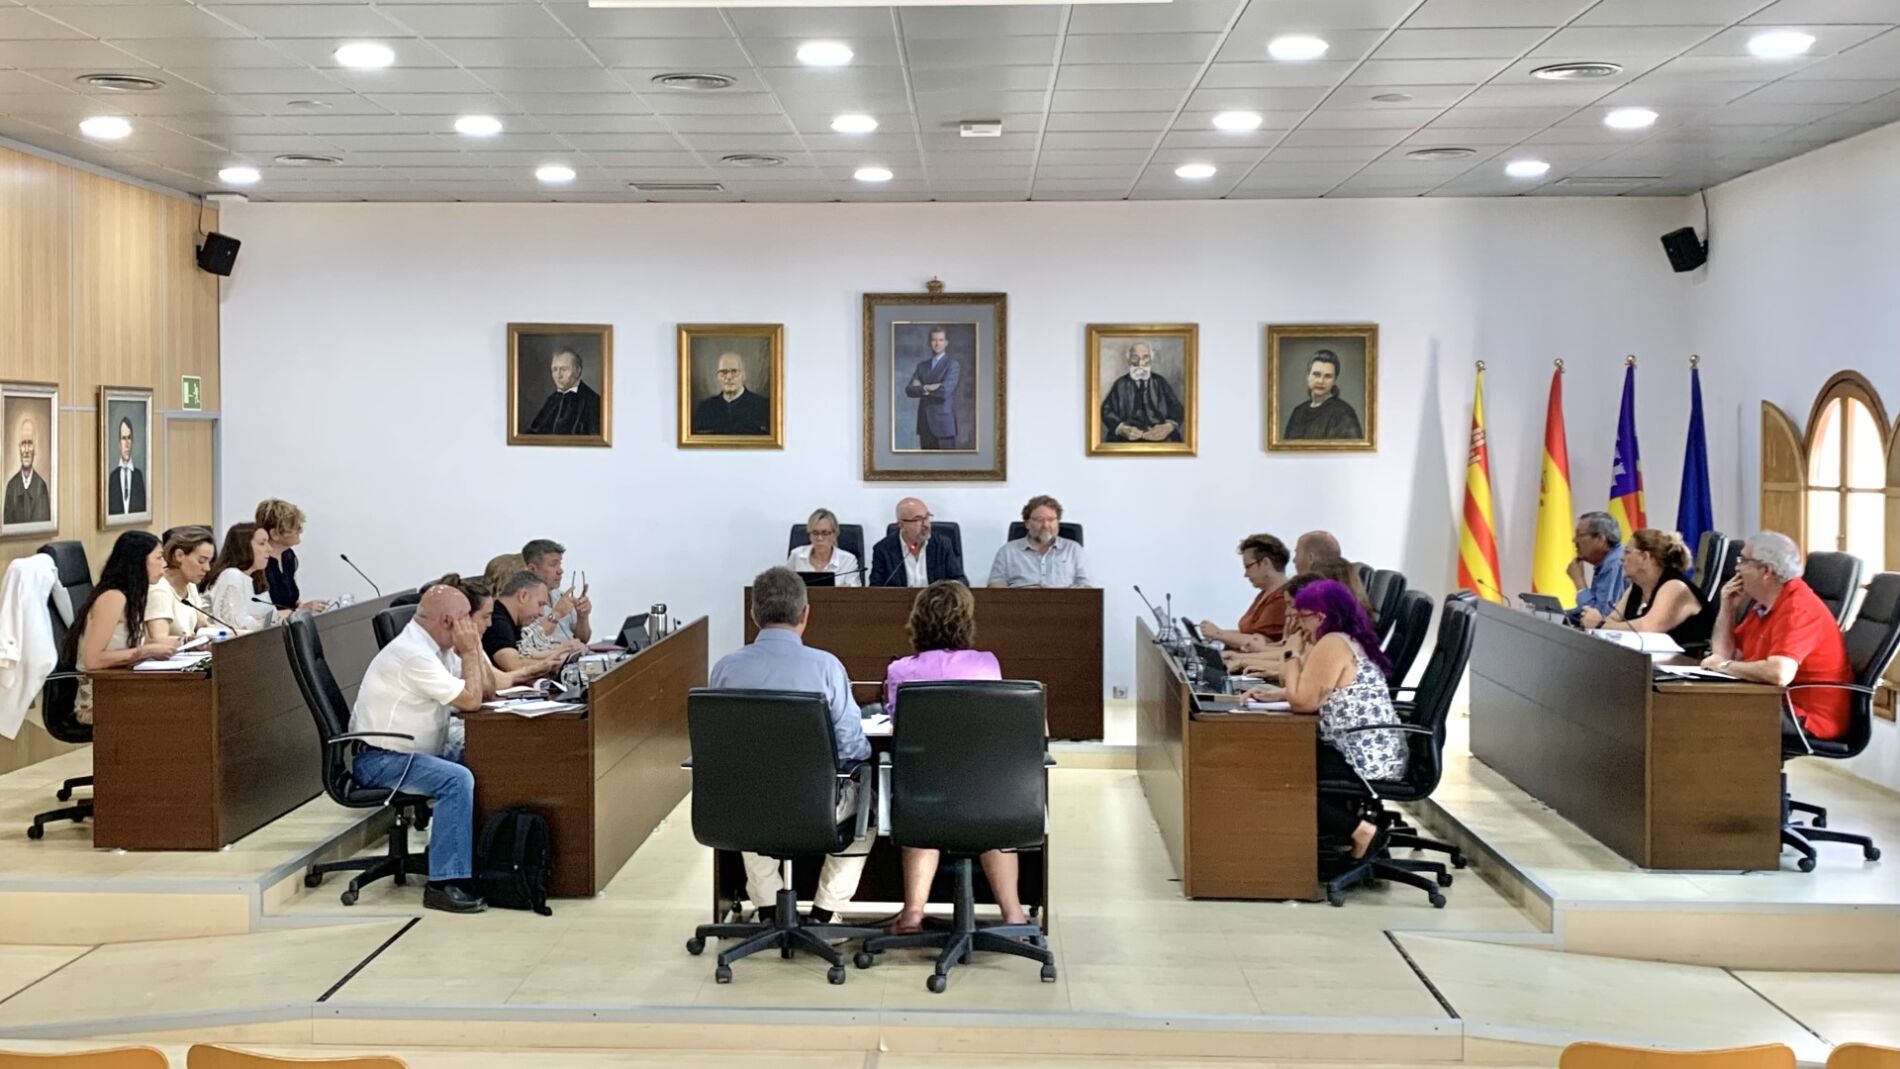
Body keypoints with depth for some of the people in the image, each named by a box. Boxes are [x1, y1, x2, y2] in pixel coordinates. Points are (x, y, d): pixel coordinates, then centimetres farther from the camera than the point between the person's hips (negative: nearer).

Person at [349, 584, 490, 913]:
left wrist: (473, 648, 1)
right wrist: (469, 652, -10)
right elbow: (471, 701, -20)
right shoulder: (412, 654, -21)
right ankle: (443, 884, -29)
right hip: (380, 761, -10)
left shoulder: (436, 648, 10)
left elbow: (486, 689, 12)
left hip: (420, 752, 10)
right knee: (457, 779, -30)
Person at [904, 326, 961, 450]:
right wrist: (928, 389, -11)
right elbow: (909, 390, 4)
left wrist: (922, 388, -4)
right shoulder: (922, 365, 14)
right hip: (925, 425, 5)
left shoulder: (953, 365, -4)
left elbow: (945, 391, -17)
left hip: (944, 424, -5)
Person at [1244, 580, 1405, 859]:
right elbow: (1315, 692, 23)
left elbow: (1302, 702, -18)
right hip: (1375, 754, 10)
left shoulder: (1332, 644, -16)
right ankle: (1346, 816, 16)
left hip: (1367, 760, -10)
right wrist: (1275, 693, 11)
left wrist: (1295, 654, -7)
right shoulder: (1349, 640, 15)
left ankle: (1360, 830, -3)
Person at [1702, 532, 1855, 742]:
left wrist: (1726, 666, -19)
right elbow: (1725, 655, 16)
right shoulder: (1764, 605, 12)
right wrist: (1727, 609, 4)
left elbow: (1779, 673, -34)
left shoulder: (1797, 608, -19)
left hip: (1808, 718, -9)